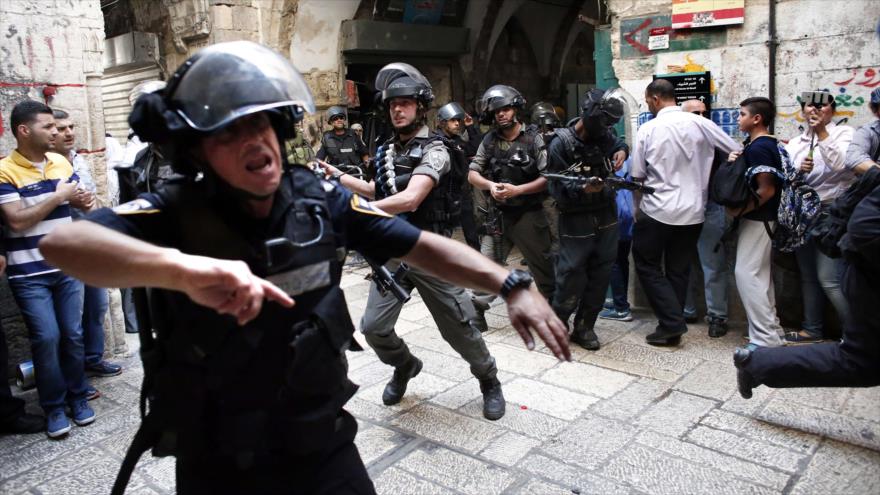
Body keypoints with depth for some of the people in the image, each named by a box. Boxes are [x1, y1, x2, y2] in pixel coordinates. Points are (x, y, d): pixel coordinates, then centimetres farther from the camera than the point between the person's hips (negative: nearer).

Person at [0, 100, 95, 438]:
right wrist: (58, 197, -14)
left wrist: (81, 201, -9)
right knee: (46, 338, -4)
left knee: (73, 334, 9)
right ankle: (54, 407, 13)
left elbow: (79, 201, 14)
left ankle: (77, 397, 24)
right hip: (29, 274, -4)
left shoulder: (62, 163, 6)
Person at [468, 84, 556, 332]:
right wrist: (490, 185, -13)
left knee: (543, 267, 8)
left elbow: (548, 178, -10)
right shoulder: (489, 141, 4)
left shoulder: (533, 140, -6)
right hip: (499, 214, 3)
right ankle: (476, 314, 14)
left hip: (529, 215, -3)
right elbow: (472, 174, 7)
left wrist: (517, 190, -19)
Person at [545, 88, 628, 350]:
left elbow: (620, 142, 29)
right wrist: (582, 190, -31)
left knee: (600, 276, 8)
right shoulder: (561, 144, -11)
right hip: (576, 223, -5)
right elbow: (556, 187, -13)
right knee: (572, 277, -4)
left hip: (606, 219, 6)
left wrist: (622, 151, 6)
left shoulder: (605, 137, 5)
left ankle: (584, 327, 23)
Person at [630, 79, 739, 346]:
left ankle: (672, 323, 1)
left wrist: (638, 209, 10)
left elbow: (637, 176, -3)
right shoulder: (701, 124, -1)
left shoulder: (648, 129, -8)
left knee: (647, 265, 10)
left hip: (656, 211, -4)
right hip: (692, 211, 4)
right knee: (679, 270, 14)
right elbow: (737, 152, 4)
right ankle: (672, 326, 19)